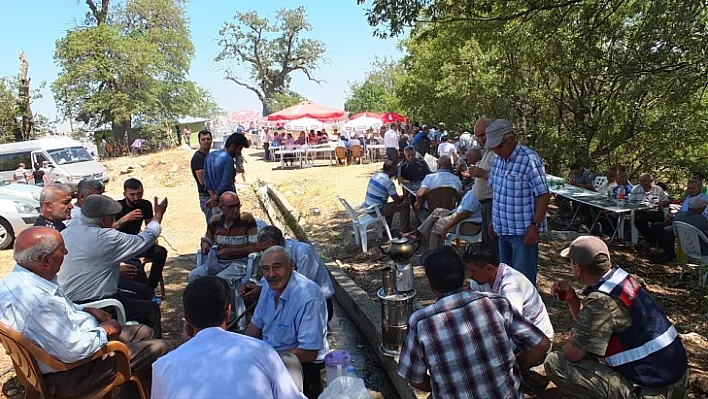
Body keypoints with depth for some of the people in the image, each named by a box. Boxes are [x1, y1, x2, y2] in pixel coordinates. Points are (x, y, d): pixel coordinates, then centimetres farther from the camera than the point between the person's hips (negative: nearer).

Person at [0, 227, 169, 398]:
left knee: (145, 332, 16)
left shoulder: (14, 279, -3)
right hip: (69, 374, -10)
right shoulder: (39, 302, -36)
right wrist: (104, 331, -15)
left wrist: (86, 310, 5)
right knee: (158, 349, -7)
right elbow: (74, 350, -33)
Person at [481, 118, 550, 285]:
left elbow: (544, 195, -17)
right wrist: (493, 220, 16)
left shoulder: (529, 160, -17)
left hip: (524, 231, -8)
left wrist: (535, 226, -19)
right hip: (503, 229, 8)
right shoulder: (497, 160, 7)